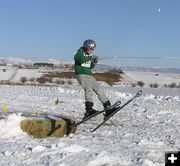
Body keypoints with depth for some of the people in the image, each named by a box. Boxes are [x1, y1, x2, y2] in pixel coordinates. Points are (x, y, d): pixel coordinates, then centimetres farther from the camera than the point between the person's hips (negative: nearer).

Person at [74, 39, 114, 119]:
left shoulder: (90, 55, 16)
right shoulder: (81, 52, -3)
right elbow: (77, 59, -25)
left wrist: (94, 63, 5)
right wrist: (90, 58, -25)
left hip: (89, 75, 7)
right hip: (81, 74, -7)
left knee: (99, 89, 1)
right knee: (89, 89, -28)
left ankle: (108, 107, 3)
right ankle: (89, 109, -40)